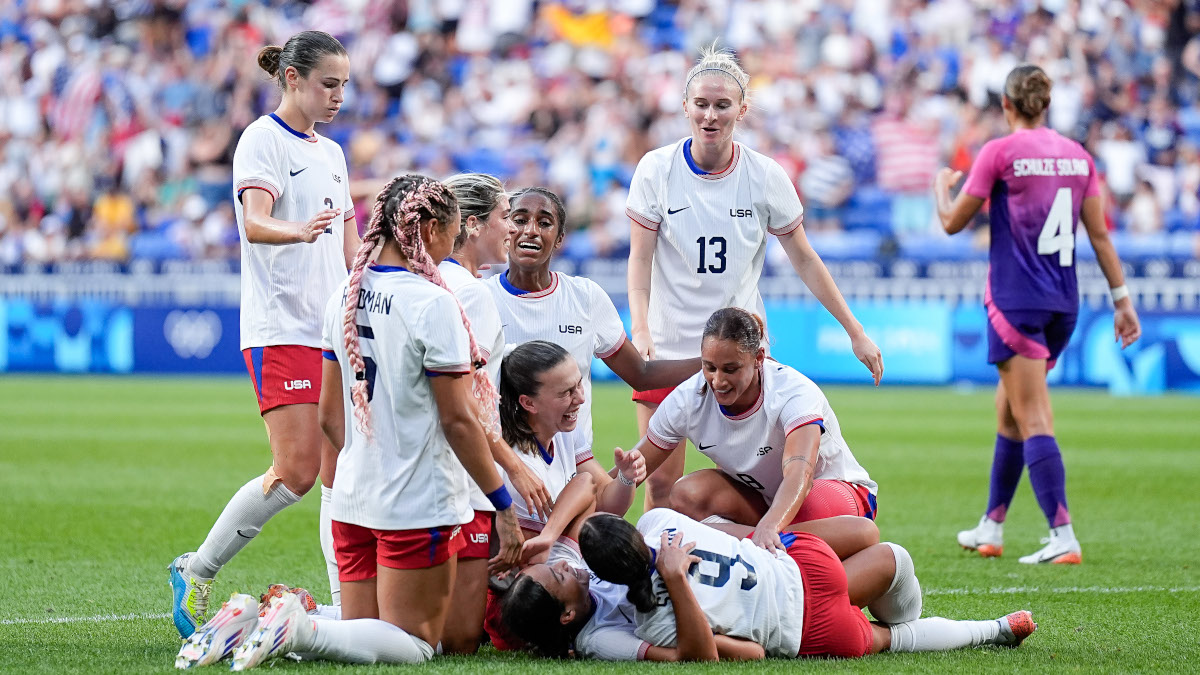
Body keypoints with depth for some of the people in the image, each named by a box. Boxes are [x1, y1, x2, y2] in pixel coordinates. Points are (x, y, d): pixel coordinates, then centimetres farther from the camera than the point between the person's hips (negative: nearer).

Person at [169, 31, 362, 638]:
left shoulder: (331, 153, 19)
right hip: (281, 330, -8)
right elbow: (254, 223, -23)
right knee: (296, 470, -14)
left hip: (335, 331, 8)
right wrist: (299, 231, -43)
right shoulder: (263, 139, -6)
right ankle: (196, 572, -1)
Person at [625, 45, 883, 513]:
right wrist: (640, 329, -21)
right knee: (661, 482, -2)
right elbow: (640, 258, -5)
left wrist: (855, 333, 5)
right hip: (667, 347, 0)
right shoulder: (656, 169, -6)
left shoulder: (766, 176, -5)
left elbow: (804, 260, 4)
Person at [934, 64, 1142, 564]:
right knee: (1008, 409, 19)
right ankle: (991, 528, 26)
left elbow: (953, 222, -1)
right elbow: (1100, 234, 7)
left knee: (1033, 419, -8)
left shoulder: (999, 152, -8)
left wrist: (942, 186, 20)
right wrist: (1122, 300, 11)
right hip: (1063, 302, 6)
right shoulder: (1077, 155, 7)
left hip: (1015, 302, -6)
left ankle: (1064, 537, -18)